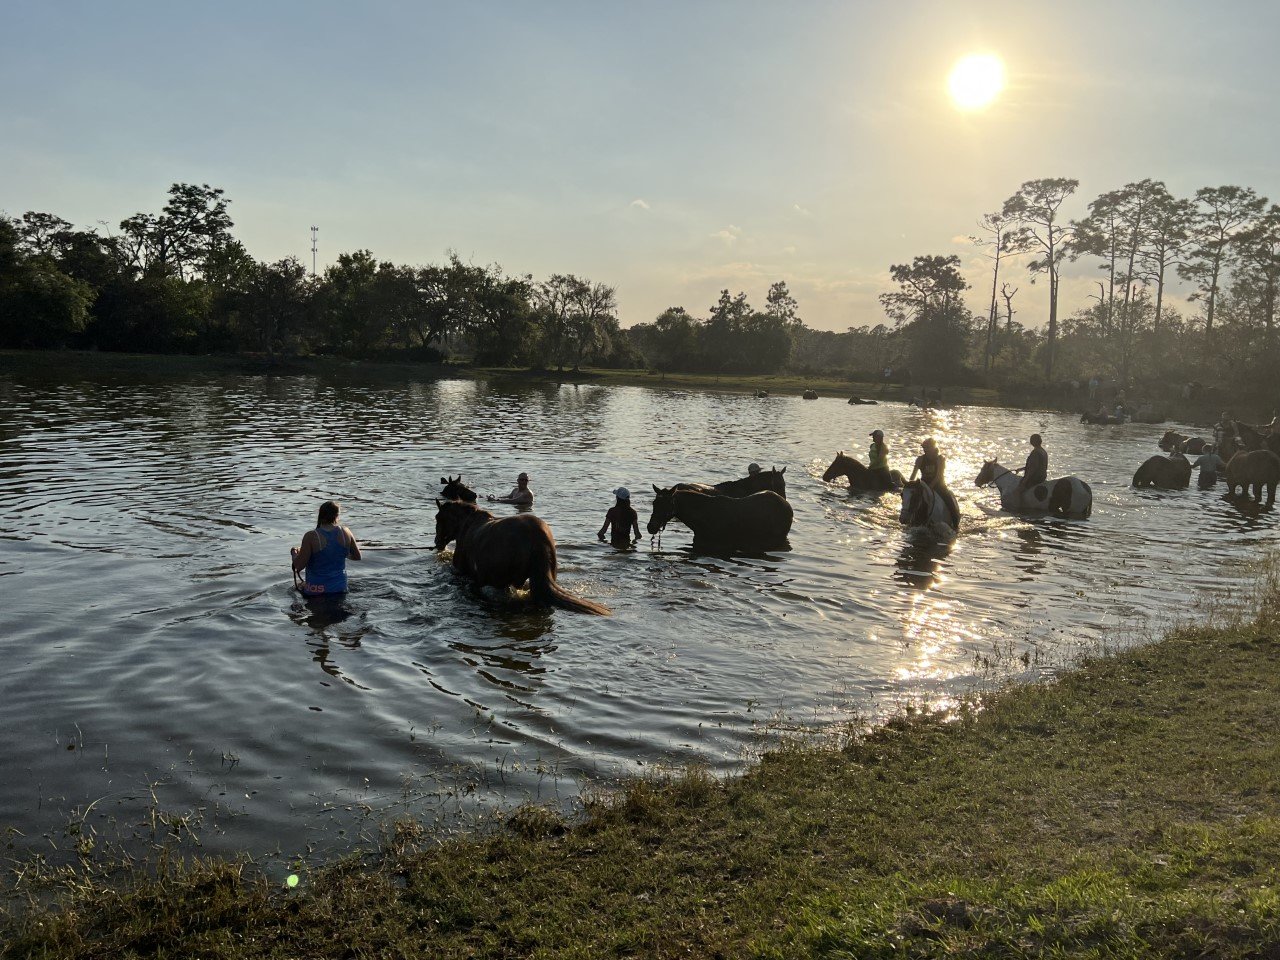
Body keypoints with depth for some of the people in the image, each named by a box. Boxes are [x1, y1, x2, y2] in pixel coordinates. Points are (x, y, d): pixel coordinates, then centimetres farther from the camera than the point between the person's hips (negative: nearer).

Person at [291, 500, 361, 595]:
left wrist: (294, 553, 7)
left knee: (300, 586, 26)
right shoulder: (345, 533, -6)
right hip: (340, 588, 5)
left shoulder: (311, 536, -17)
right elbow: (357, 556, 7)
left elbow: (299, 566, -13)